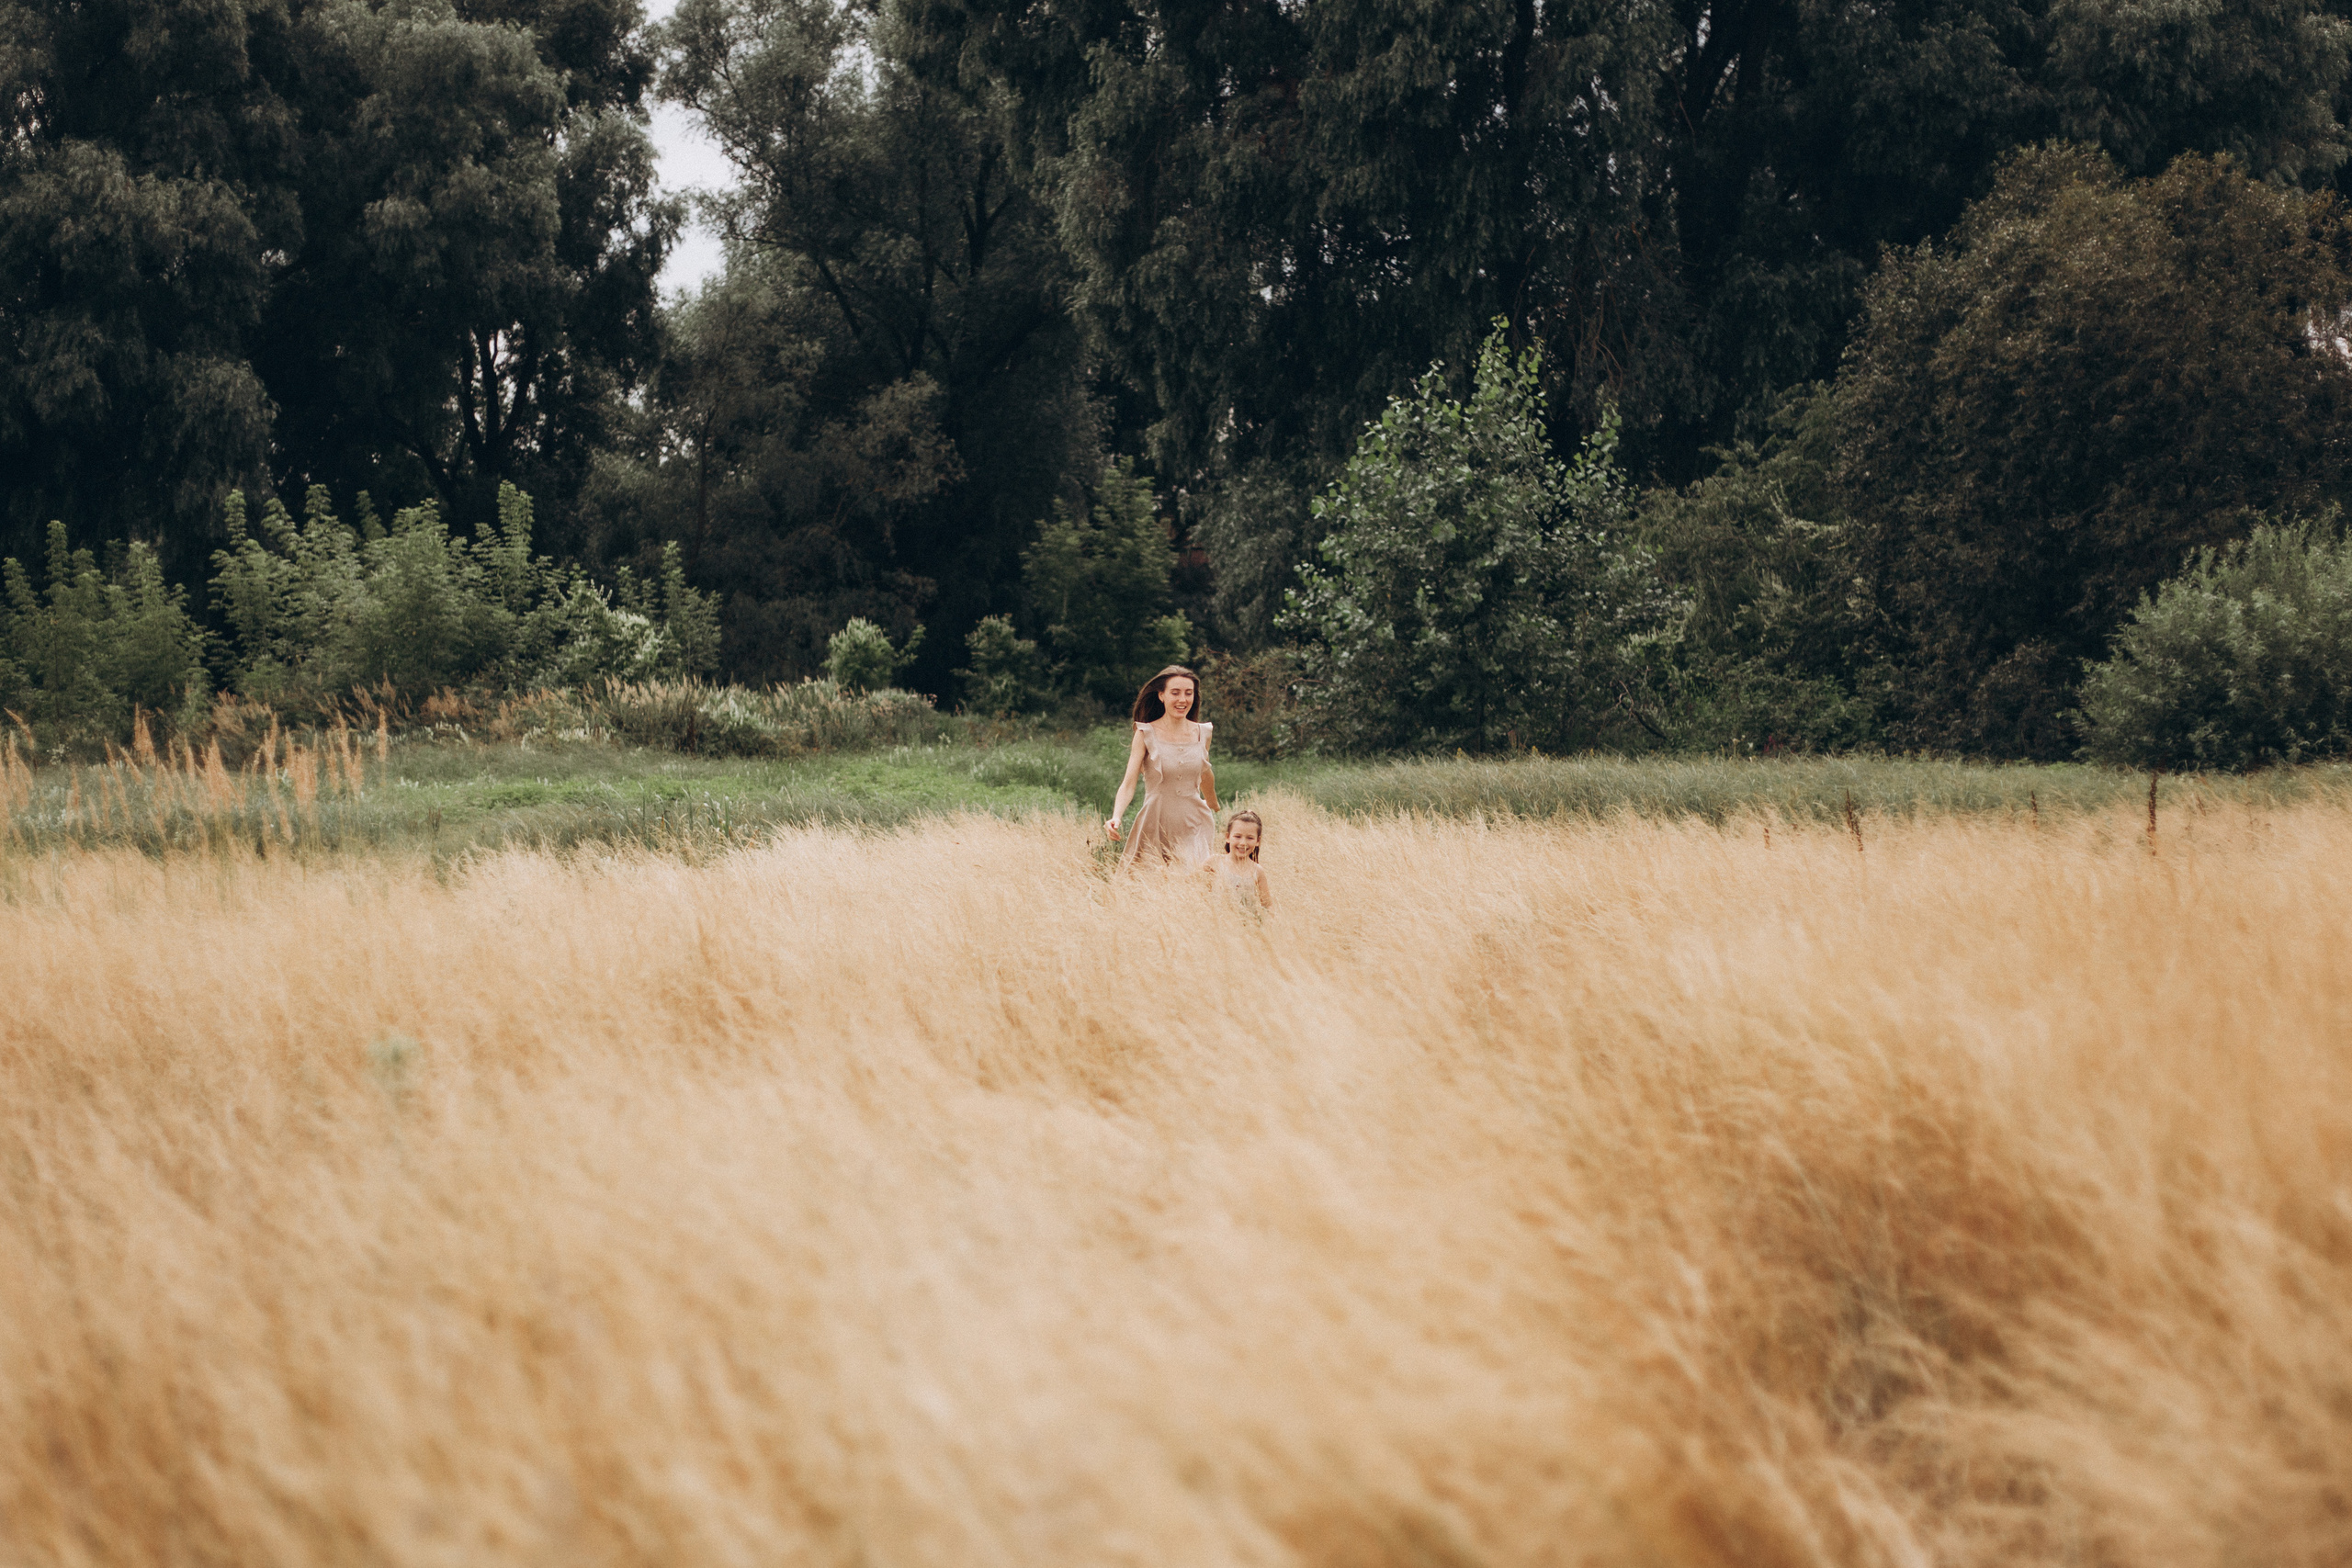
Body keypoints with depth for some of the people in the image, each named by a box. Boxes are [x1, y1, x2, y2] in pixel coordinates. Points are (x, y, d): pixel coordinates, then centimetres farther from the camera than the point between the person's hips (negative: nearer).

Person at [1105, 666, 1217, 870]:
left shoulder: (1202, 734, 5)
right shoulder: (1146, 734, -5)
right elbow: (1129, 782, -13)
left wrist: (1213, 805, 42)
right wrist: (1116, 817, -31)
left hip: (1195, 825, 2)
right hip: (1157, 827, -2)